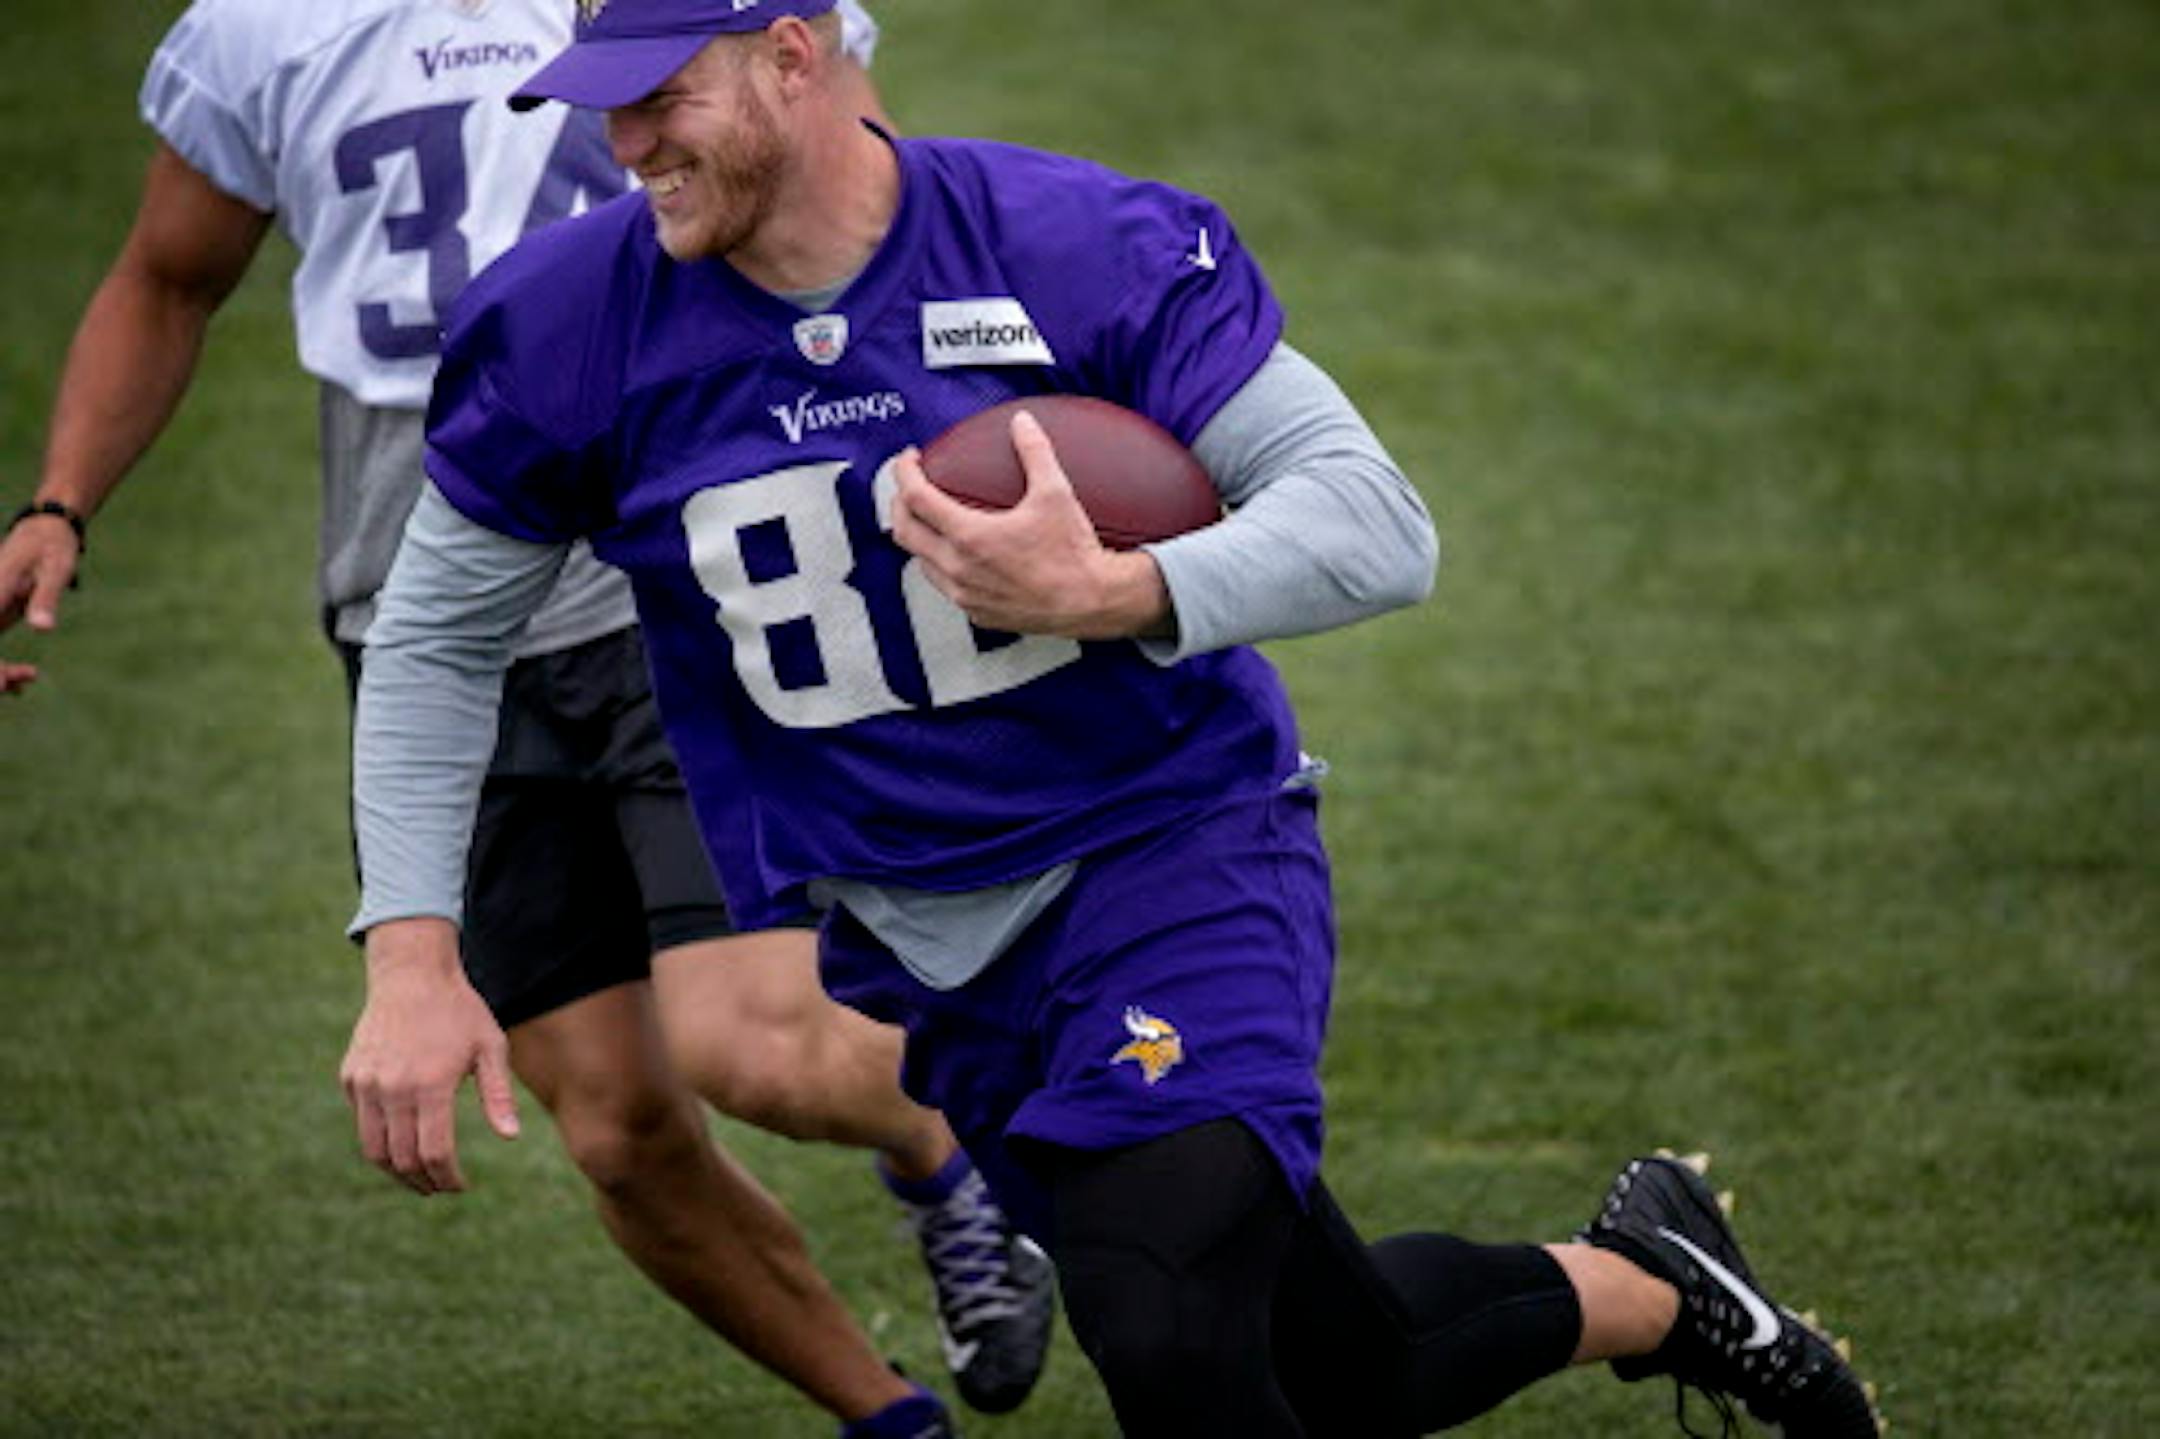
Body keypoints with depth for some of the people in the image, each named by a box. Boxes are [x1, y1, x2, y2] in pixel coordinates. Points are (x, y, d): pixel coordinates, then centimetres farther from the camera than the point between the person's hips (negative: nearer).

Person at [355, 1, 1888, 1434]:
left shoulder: (1073, 248, -17)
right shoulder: (575, 325, -8)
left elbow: (1378, 523, -21)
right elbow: (438, 634, 5)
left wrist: (1111, 598, -38)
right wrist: (409, 953, -6)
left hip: (1172, 845, -4)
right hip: (920, 944, 4)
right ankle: (1647, 1288, 36)